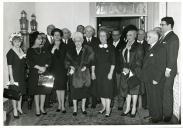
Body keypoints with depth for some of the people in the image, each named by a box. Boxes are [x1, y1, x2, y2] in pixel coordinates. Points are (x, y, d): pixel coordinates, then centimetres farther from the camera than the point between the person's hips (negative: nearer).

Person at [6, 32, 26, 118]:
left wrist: (25, 74, 10)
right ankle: (15, 110, 14)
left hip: (22, 75, 7)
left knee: (21, 91, 15)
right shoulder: (10, 53, -11)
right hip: (14, 75, -6)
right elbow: (9, 66, -13)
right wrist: (11, 78, -16)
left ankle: (19, 107, 31)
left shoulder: (21, 50, 7)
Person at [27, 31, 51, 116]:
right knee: (36, 91, 2)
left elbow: (49, 59, 4)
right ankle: (37, 108, 12)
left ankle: (42, 107, 17)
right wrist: (39, 67, -17)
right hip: (34, 73, -2)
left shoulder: (44, 49, 10)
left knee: (43, 90, 4)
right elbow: (29, 62, -9)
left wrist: (45, 67, -12)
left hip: (44, 72, 3)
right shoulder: (30, 50, 1)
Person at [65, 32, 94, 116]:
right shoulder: (70, 52, 5)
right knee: (74, 91, 3)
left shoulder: (87, 50, 0)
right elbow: (67, 62, 3)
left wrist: (85, 66, -13)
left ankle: (83, 108, 25)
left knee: (84, 90, 8)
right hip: (75, 74, 1)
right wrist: (70, 68, -13)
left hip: (84, 73, 0)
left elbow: (90, 59, -3)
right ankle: (75, 109, 17)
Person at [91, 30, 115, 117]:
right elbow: (94, 61, 10)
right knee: (100, 89, 8)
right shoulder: (96, 48, 9)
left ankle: (108, 109, 4)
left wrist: (111, 72, -11)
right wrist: (92, 72, 4)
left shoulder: (111, 48, 0)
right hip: (98, 72, 4)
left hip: (107, 72, -4)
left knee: (107, 89, -5)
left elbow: (113, 62, -4)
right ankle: (104, 107, 22)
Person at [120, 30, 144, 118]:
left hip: (135, 72, -4)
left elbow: (139, 62, -9)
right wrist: (124, 68, -1)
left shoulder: (138, 47, -5)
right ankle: (128, 108, 17)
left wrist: (130, 69, -13)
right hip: (127, 72, 5)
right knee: (127, 90, 7)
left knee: (134, 90, 3)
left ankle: (134, 108, 15)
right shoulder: (125, 47, 12)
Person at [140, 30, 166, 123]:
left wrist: (156, 79, -19)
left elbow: (162, 66, -17)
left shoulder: (161, 48, -13)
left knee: (156, 99, 3)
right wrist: (144, 76, 10)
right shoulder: (149, 48, 14)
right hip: (148, 79, 8)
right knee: (150, 98, 16)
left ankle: (157, 117, 18)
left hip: (156, 80, -8)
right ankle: (151, 115, 29)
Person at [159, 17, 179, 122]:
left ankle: (167, 115, 12)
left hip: (168, 71, -8)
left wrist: (168, 70, -19)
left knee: (167, 92, 0)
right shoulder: (163, 37, 16)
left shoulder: (173, 38, -10)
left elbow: (173, 56, -16)